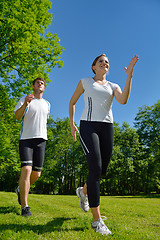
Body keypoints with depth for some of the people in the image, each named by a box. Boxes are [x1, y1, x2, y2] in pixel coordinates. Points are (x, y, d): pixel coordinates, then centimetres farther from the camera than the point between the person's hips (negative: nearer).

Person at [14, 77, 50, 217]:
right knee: (26, 170, -17)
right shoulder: (24, 99, 6)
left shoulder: (47, 104, 20)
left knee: (36, 174, 3)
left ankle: (21, 190, 33)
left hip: (41, 140, 4)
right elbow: (17, 117, -9)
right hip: (26, 139, -4)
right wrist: (25, 104, -26)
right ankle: (24, 207, -8)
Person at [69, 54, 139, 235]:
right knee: (96, 169, -17)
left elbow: (123, 100, -5)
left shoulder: (113, 86, 18)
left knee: (102, 170, 5)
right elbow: (72, 102, 19)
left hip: (107, 128, 4)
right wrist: (72, 124, 10)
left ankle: (83, 191, 37)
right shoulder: (85, 82, 13)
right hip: (88, 126, -4)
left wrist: (129, 75, -8)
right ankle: (96, 220, -10)